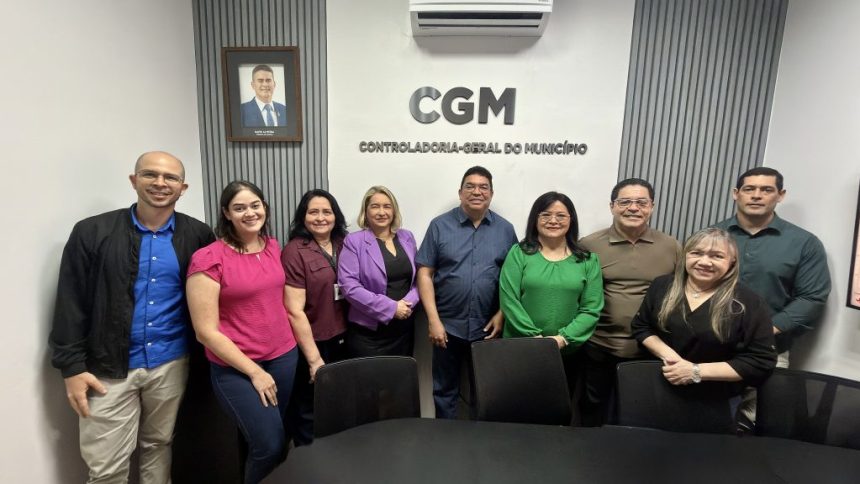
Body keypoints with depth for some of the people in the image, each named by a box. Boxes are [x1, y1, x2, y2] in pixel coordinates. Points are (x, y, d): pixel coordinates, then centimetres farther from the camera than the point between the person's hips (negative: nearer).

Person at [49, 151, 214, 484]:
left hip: (171, 364, 1)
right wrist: (72, 366, -6)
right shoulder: (92, 232, -6)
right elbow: (71, 304, -4)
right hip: (108, 367, -1)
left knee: (158, 446, 19)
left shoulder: (197, 235, -3)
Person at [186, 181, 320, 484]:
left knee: (277, 443, 14)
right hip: (236, 369, -5)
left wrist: (314, 356, 6)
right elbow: (206, 331, -13)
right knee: (270, 446, -4)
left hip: (283, 357, 5)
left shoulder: (274, 248, 3)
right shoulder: (209, 259, -13)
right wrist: (254, 372, -13)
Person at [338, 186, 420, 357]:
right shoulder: (354, 241, -6)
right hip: (369, 332, -4)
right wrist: (391, 308, -16)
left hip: (405, 327, 5)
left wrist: (409, 302, -9)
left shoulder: (407, 237, 8)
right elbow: (349, 286, -14)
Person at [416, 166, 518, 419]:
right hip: (448, 325, -1)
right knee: (445, 389, 14)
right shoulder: (440, 225, -3)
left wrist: (501, 315, -4)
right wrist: (434, 320, -10)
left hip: (489, 326, 1)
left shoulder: (505, 229, 3)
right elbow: (425, 274, -5)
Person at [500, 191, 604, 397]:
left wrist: (563, 338, -14)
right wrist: (535, 337, -15)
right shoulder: (519, 253, -1)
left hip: (567, 353, 2)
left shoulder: (588, 260, 3)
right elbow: (509, 300, -8)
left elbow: (591, 309, -2)